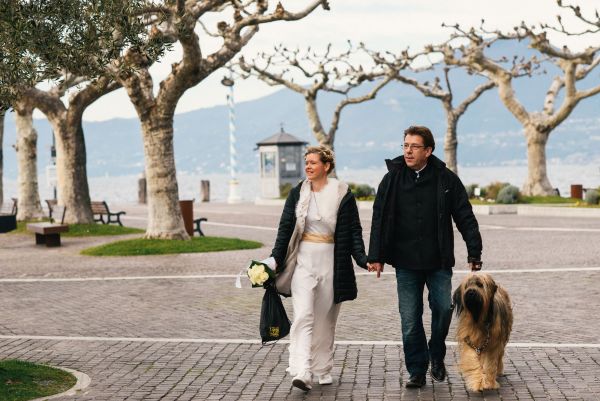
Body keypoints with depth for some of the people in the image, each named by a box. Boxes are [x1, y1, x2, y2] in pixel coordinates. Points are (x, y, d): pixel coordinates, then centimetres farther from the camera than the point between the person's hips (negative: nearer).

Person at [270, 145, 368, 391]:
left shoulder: (342, 194, -2)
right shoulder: (297, 194, 6)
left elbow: (354, 230, 0)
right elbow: (285, 228, 8)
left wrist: (362, 259, -11)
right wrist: (275, 258, 0)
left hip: (330, 262, -1)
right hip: (303, 261, 1)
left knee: (325, 318, 8)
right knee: (303, 316, -11)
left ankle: (322, 370, 20)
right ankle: (301, 373, -19)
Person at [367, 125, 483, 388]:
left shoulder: (446, 179, -1)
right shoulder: (392, 178, 1)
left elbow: (465, 218, 2)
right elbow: (379, 219, 3)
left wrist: (474, 253, 0)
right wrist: (376, 256, -2)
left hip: (439, 262, -1)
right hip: (406, 263, 1)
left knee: (443, 308, -4)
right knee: (410, 320, 2)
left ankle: (437, 356, 23)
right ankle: (417, 371, 13)